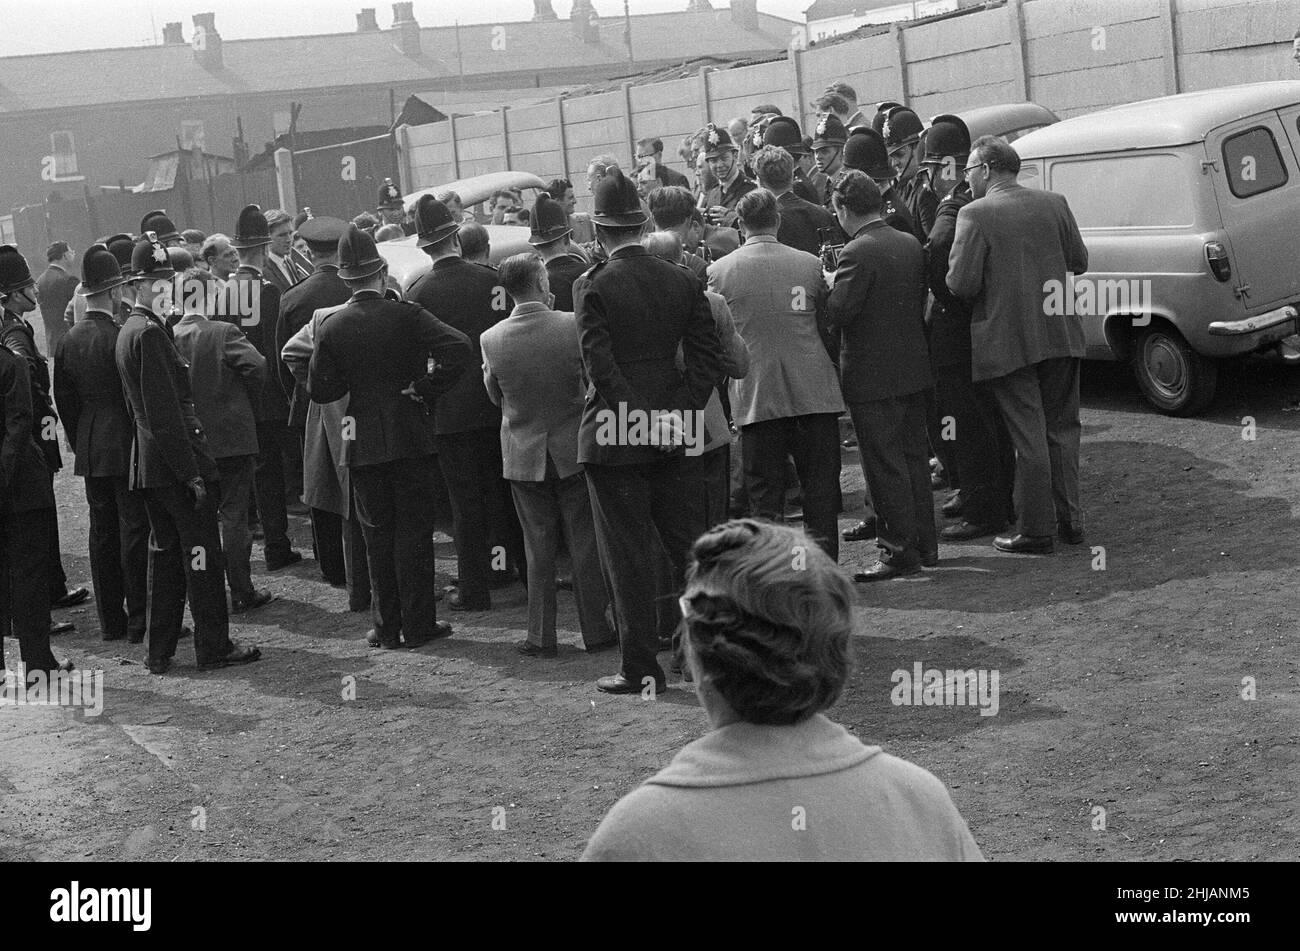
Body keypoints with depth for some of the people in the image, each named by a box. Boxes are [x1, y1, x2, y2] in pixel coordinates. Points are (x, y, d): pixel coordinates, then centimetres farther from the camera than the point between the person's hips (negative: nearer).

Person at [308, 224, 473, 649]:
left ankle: (387, 626, 13)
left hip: (363, 445, 2)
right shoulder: (407, 315, -10)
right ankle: (418, 624, 8)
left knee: (377, 534, 10)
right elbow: (459, 349, -21)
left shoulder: (332, 325, -4)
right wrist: (425, 388, -11)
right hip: (410, 439, -2)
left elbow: (319, 390, -2)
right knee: (413, 531, 5)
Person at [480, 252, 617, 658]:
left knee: (538, 549, 9)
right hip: (574, 450, -1)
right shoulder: (573, 325, -15)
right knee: (586, 545, 8)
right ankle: (597, 631, 15)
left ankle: (541, 636, 12)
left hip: (523, 454, 1)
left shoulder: (491, 340, -10)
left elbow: (494, 394, 5)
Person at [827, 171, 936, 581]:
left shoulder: (858, 252, -18)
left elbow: (837, 312, -22)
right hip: (914, 367, 8)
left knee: (884, 464, -1)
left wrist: (828, 287, -4)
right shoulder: (911, 244, 6)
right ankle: (925, 543, 23)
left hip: (872, 375, -8)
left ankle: (900, 551, 2)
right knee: (914, 456, 16)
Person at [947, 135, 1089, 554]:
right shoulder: (1055, 203, 2)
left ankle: (1035, 531, 7)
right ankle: (1070, 519, 21)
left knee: (1029, 437, 0)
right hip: (1060, 334, 5)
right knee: (1062, 428, 16)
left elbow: (962, 283, -16)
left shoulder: (975, 214, -13)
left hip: (1008, 340, -5)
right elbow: (1079, 261, 9)